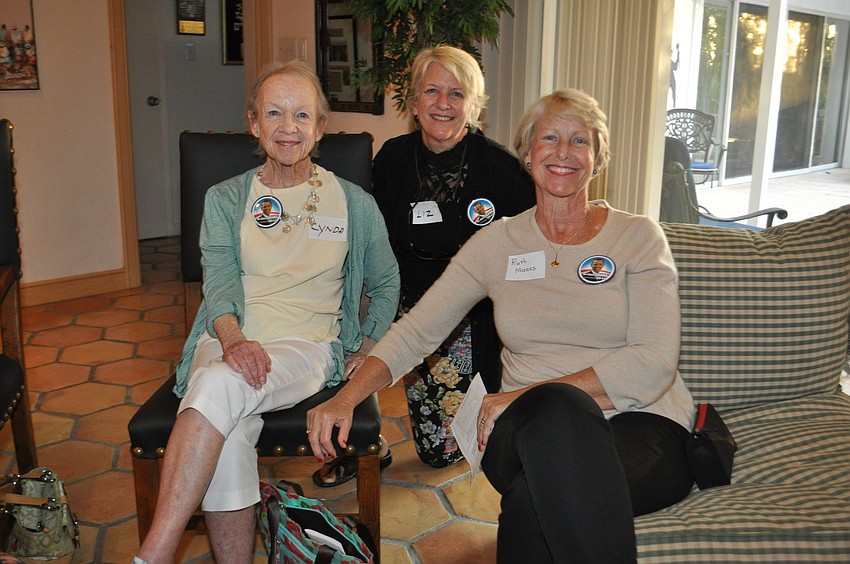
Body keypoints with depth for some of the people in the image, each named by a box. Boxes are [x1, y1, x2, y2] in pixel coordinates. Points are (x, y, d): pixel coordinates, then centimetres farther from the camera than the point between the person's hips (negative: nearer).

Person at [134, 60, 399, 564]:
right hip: (228, 342, 2)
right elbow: (219, 281, 1)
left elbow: (386, 284, 23)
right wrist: (233, 339, -20)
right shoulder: (226, 200, 15)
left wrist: (367, 349, 9)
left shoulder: (354, 204, 13)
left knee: (221, 387, -34)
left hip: (308, 346, -1)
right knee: (228, 434, -34)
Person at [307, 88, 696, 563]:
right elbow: (416, 330, 5)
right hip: (534, 433, 2)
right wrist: (345, 399, -11)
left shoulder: (639, 236, 3)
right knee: (556, 405, -36)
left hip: (641, 424, -2)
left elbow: (653, 363, -9)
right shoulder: (497, 243, 9)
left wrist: (528, 396, -16)